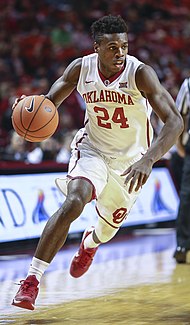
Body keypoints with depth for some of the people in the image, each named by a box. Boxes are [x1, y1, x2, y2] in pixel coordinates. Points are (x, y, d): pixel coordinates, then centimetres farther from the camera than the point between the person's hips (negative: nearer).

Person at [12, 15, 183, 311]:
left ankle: (90, 243, 59)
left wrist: (147, 161, -47)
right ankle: (32, 280, -24)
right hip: (92, 149, 0)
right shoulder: (81, 68, -16)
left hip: (130, 161, 0)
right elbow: (48, 104, 0)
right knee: (74, 202, -28)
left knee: (110, 224, 17)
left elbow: (175, 122, -33)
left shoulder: (140, 73, -27)